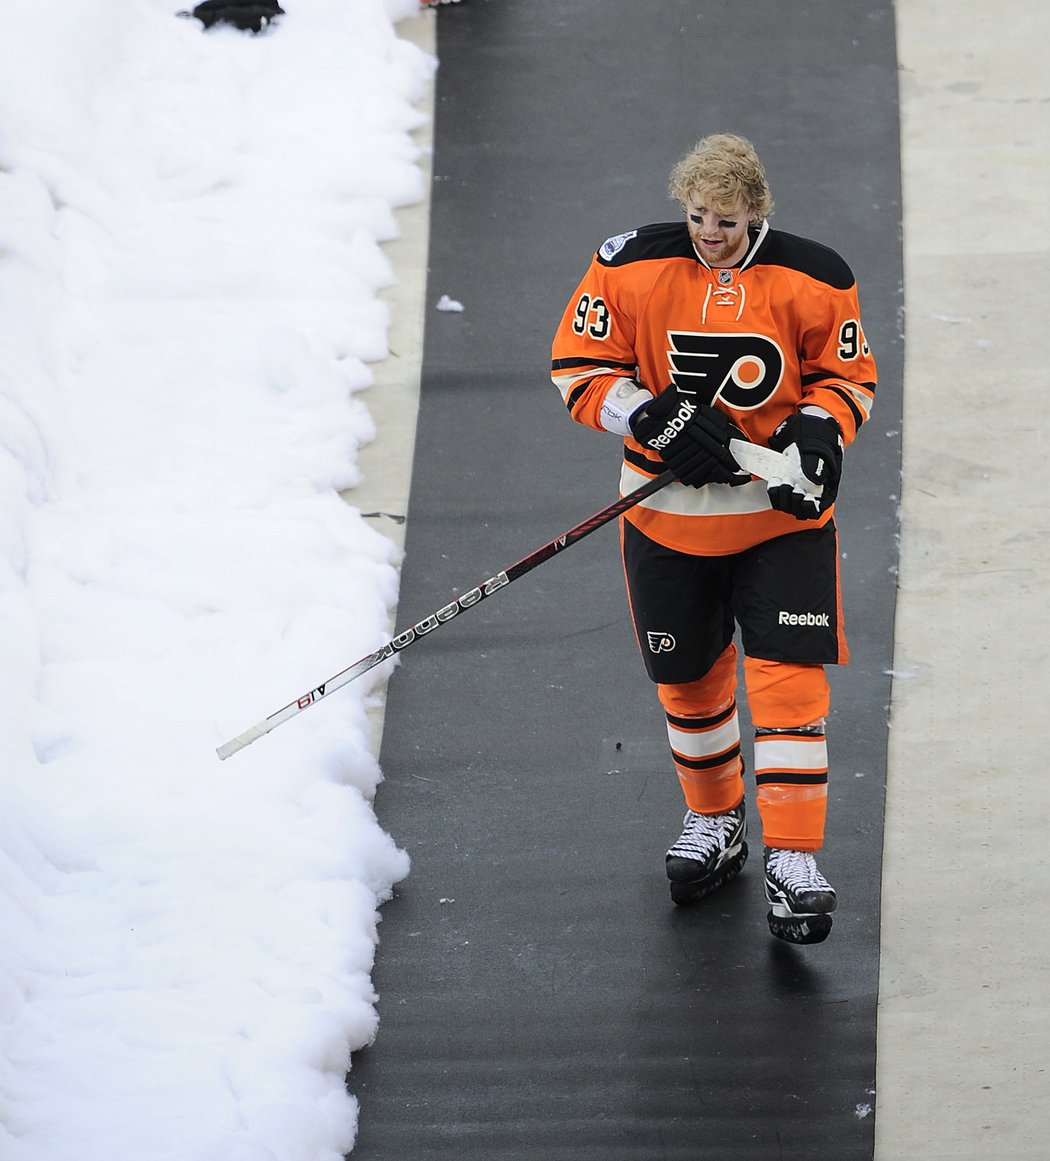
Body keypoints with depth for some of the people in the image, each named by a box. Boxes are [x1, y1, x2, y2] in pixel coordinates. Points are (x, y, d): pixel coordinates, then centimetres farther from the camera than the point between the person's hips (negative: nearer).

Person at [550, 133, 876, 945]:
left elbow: (848, 376, 5)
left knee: (789, 677, -11)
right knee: (688, 677, 14)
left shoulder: (811, 281, -7)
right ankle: (714, 819, 38)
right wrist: (655, 420, -18)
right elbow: (580, 366, -3)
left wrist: (818, 433, -16)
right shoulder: (632, 267, -8)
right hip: (670, 508, 2)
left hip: (782, 511, -2)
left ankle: (794, 857, -6)